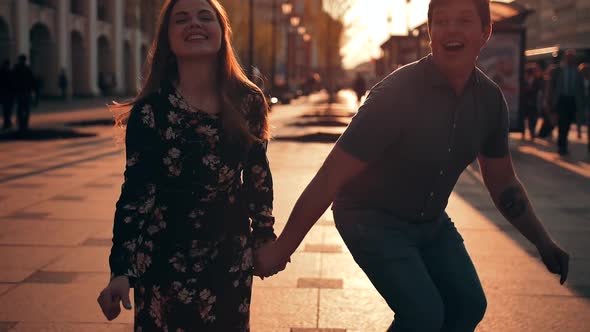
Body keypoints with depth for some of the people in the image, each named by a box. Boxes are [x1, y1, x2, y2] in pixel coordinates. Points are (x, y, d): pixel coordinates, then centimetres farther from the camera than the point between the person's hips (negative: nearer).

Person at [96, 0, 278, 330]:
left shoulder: (248, 102, -4)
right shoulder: (151, 110, -12)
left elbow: (258, 175, 6)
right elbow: (136, 192, -13)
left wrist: (264, 237, 10)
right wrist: (123, 270, -20)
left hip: (232, 257, 3)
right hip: (165, 259, -2)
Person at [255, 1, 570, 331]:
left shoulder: (490, 98, -7)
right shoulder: (396, 93, -26)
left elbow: (502, 182, 8)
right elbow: (329, 178, -25)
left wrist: (543, 241, 1)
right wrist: (282, 248, -23)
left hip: (432, 222, 6)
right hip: (372, 219, -6)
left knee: (469, 305, 1)